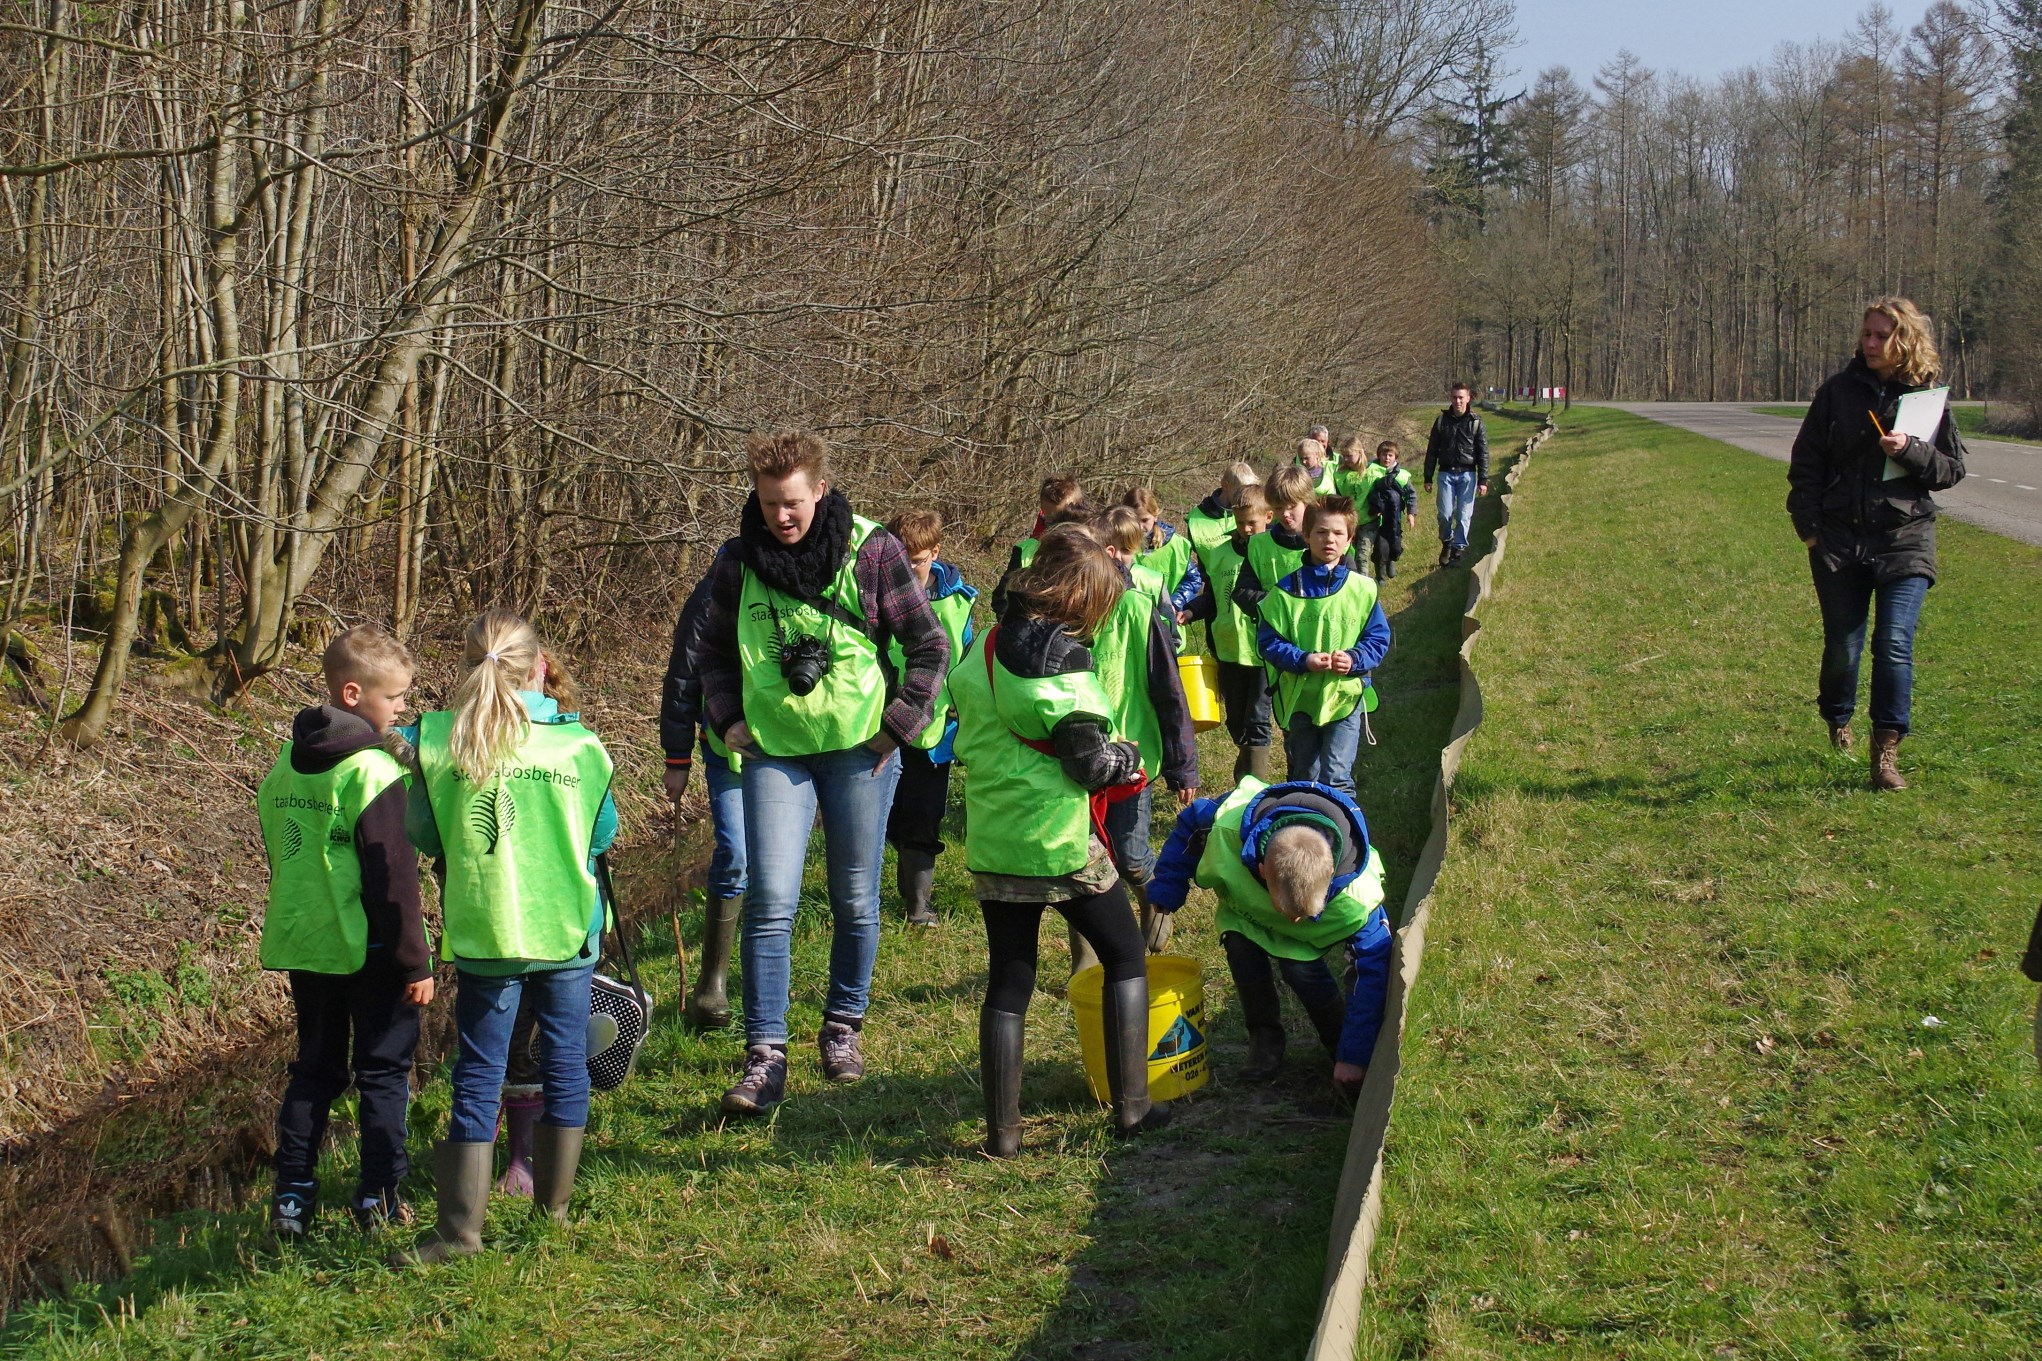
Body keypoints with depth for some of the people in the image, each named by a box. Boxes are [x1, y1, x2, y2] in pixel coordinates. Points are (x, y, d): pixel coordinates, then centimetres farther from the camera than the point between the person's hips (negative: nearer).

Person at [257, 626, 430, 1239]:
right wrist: (416, 960, -12)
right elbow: (393, 877, -17)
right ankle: (379, 1197, 7)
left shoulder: (285, 764, 6)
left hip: (302, 942, 6)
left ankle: (292, 1196, 12)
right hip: (369, 949, -6)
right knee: (383, 1072, 5)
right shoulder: (372, 770, -17)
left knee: (314, 1069, 15)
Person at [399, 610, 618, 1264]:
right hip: (569, 928, 1)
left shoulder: (439, 743, -9)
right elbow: (603, 833, 6)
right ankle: (554, 1205, 23)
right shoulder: (580, 744, -7)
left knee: (478, 1076, 5)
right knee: (565, 1063, 13)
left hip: (485, 932, 0)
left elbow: (423, 836, 2)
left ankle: (461, 1227, 4)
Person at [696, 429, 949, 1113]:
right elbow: (714, 652, 17)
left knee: (855, 900, 8)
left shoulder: (871, 552, -6)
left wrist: (898, 725, -4)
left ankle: (843, 1025, 28)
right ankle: (764, 1056, -6)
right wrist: (727, 719, 3)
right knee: (770, 902, -8)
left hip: (858, 750, -1)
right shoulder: (737, 564, 1)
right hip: (774, 752, 1)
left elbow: (929, 646, 1)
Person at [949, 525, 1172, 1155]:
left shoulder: (982, 649, 7)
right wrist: (1129, 758, 4)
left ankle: (1002, 1129, 10)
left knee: (1007, 980, 11)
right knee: (1125, 958, 13)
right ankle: (1130, 1104, 12)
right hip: (1062, 841, -6)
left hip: (993, 840, 6)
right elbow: (1091, 764, -18)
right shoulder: (1060, 658, -16)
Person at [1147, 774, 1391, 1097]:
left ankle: (1339, 1043, -1)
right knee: (1240, 941, -27)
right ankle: (1264, 1035, -4)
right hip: (1251, 901, 2)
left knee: (1300, 965, -28)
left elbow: (1375, 972, -31)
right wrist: (1166, 890, -14)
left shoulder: (1356, 898, -43)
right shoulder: (1228, 828, -42)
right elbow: (1190, 822, -17)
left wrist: (1353, 1057, -29)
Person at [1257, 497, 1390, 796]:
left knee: (1337, 777, -9)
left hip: (1345, 697, -1)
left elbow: (1379, 639, 5)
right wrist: (1303, 660, -19)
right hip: (1298, 699, 1)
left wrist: (1355, 659, -15)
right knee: (1303, 779, 14)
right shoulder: (1286, 590, -3)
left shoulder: (1363, 589, 1)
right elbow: (1268, 641, -4)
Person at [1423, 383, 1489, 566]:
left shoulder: (1476, 422, 0)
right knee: (1445, 514, -5)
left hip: (1467, 475, -1)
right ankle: (1446, 543, 20)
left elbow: (1483, 453, 1)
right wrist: (1428, 478, 7)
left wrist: (1483, 480, -4)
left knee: (1464, 515, -2)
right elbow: (1432, 451, 9)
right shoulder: (1442, 421, 5)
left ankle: (1458, 550, 9)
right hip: (1445, 473, 1)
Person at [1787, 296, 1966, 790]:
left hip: (1904, 539, -1)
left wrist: (1910, 451, -13)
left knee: (1894, 643, -12)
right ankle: (1837, 723, 33)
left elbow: (1953, 468, 5)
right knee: (1843, 644, 5)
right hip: (1840, 539, 1)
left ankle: (1886, 751, -7)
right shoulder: (1838, 393, 4)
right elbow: (1805, 463, 7)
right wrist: (1808, 526, -1)